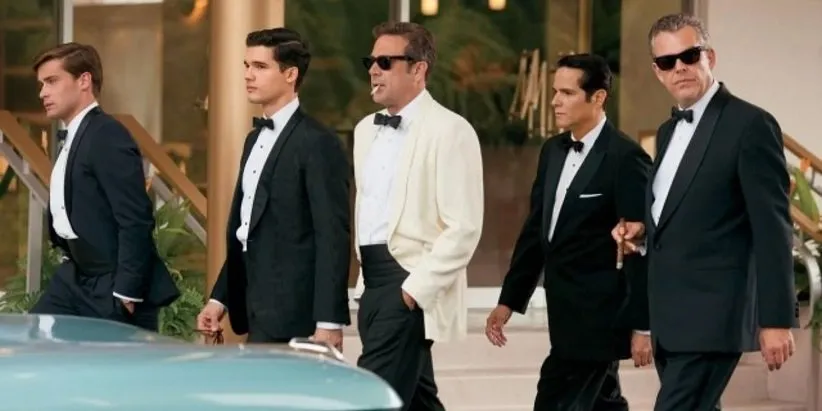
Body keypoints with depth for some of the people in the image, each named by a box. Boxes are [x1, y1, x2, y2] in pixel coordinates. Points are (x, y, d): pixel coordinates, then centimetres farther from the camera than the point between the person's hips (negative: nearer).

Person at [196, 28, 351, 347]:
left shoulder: (317, 143, -10)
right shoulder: (256, 138, 17)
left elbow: (333, 237, -14)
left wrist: (329, 322, -18)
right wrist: (220, 298, 17)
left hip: (291, 315, -8)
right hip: (258, 312, 8)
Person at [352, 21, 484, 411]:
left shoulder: (449, 130, -10)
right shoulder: (366, 129, 14)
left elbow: (463, 228, -15)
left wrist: (416, 288, -18)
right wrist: (365, 280, 15)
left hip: (411, 282, -8)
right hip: (374, 279, 8)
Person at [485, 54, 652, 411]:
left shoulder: (625, 158, -14)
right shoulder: (553, 151, 10)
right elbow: (534, 231, 15)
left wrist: (641, 325, -16)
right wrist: (509, 300, 13)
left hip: (597, 316, -8)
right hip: (566, 314, 8)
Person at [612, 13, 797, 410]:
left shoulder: (750, 124, -10)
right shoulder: (669, 131, 16)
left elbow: (772, 229, -14)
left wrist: (776, 319, -18)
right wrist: (644, 230, 5)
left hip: (712, 316, -9)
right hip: (670, 318, 9)